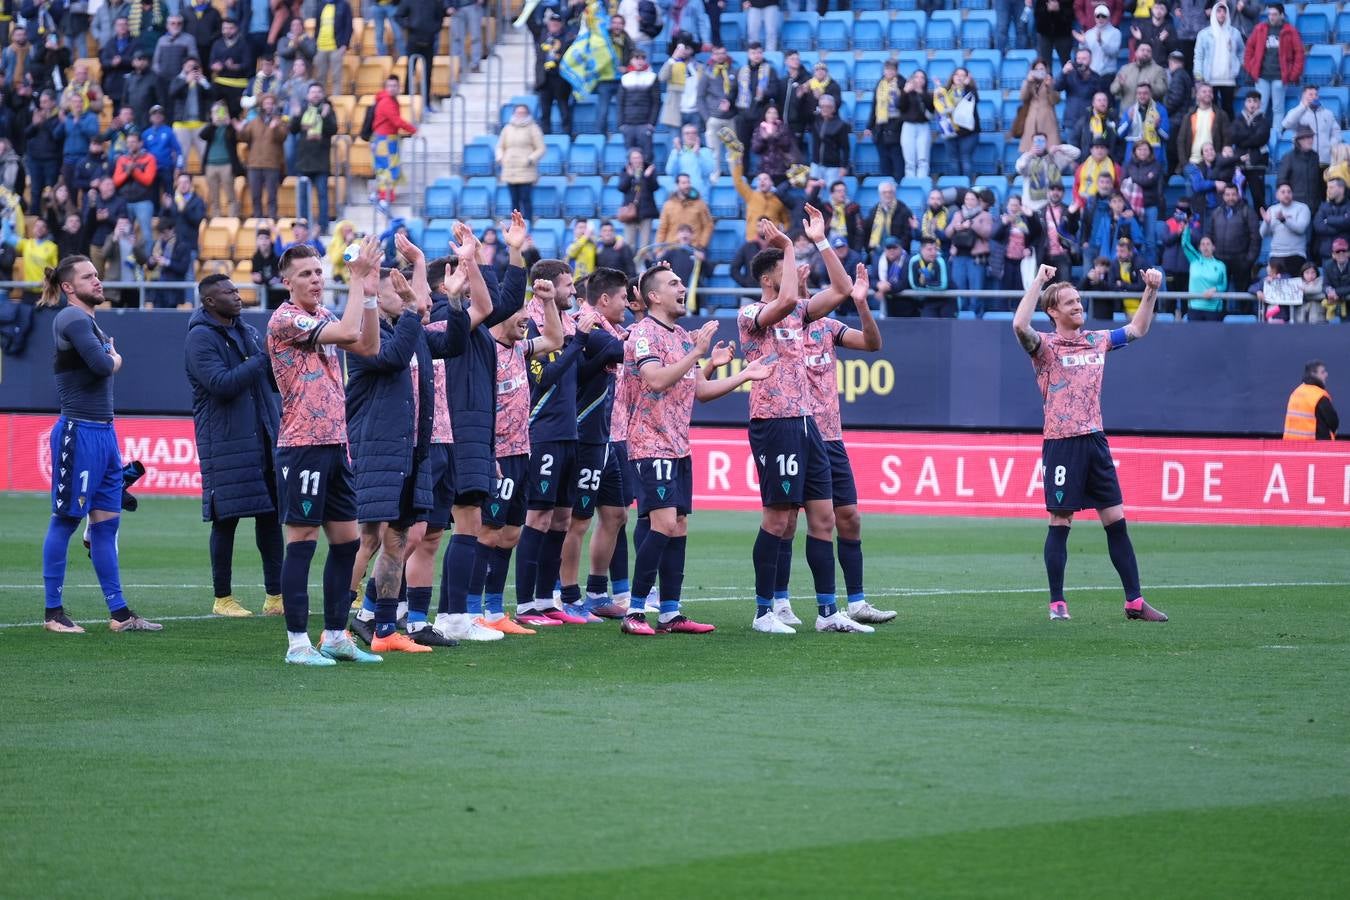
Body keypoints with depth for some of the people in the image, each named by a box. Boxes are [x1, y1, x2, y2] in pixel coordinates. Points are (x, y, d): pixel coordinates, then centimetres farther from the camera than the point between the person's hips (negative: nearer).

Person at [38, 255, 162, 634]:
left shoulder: (90, 322, 18)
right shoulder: (72, 319, -11)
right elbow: (102, 364, -22)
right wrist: (115, 360, -2)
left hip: (103, 432, 9)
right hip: (79, 431, -9)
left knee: (106, 521, 9)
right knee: (65, 520, -3)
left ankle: (119, 612, 11)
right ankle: (53, 613, 3)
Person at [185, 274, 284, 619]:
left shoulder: (249, 333, 16)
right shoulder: (200, 338, -7)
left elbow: (274, 380, 18)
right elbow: (221, 383, -20)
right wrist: (263, 360, -18)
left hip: (264, 438, 7)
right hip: (226, 444, -7)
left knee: (271, 514, 6)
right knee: (226, 519, -2)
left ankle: (275, 596, 12)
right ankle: (222, 598, 7)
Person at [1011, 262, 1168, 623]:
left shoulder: (1097, 341, 14)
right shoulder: (1046, 346, -4)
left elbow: (1137, 329, 27)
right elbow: (1020, 325, -24)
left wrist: (1150, 291, 16)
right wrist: (1038, 281, -21)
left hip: (1094, 441, 5)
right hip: (1061, 443, -5)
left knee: (1116, 520, 4)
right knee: (1060, 523, -1)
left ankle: (1134, 601, 7)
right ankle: (1057, 603, 6)